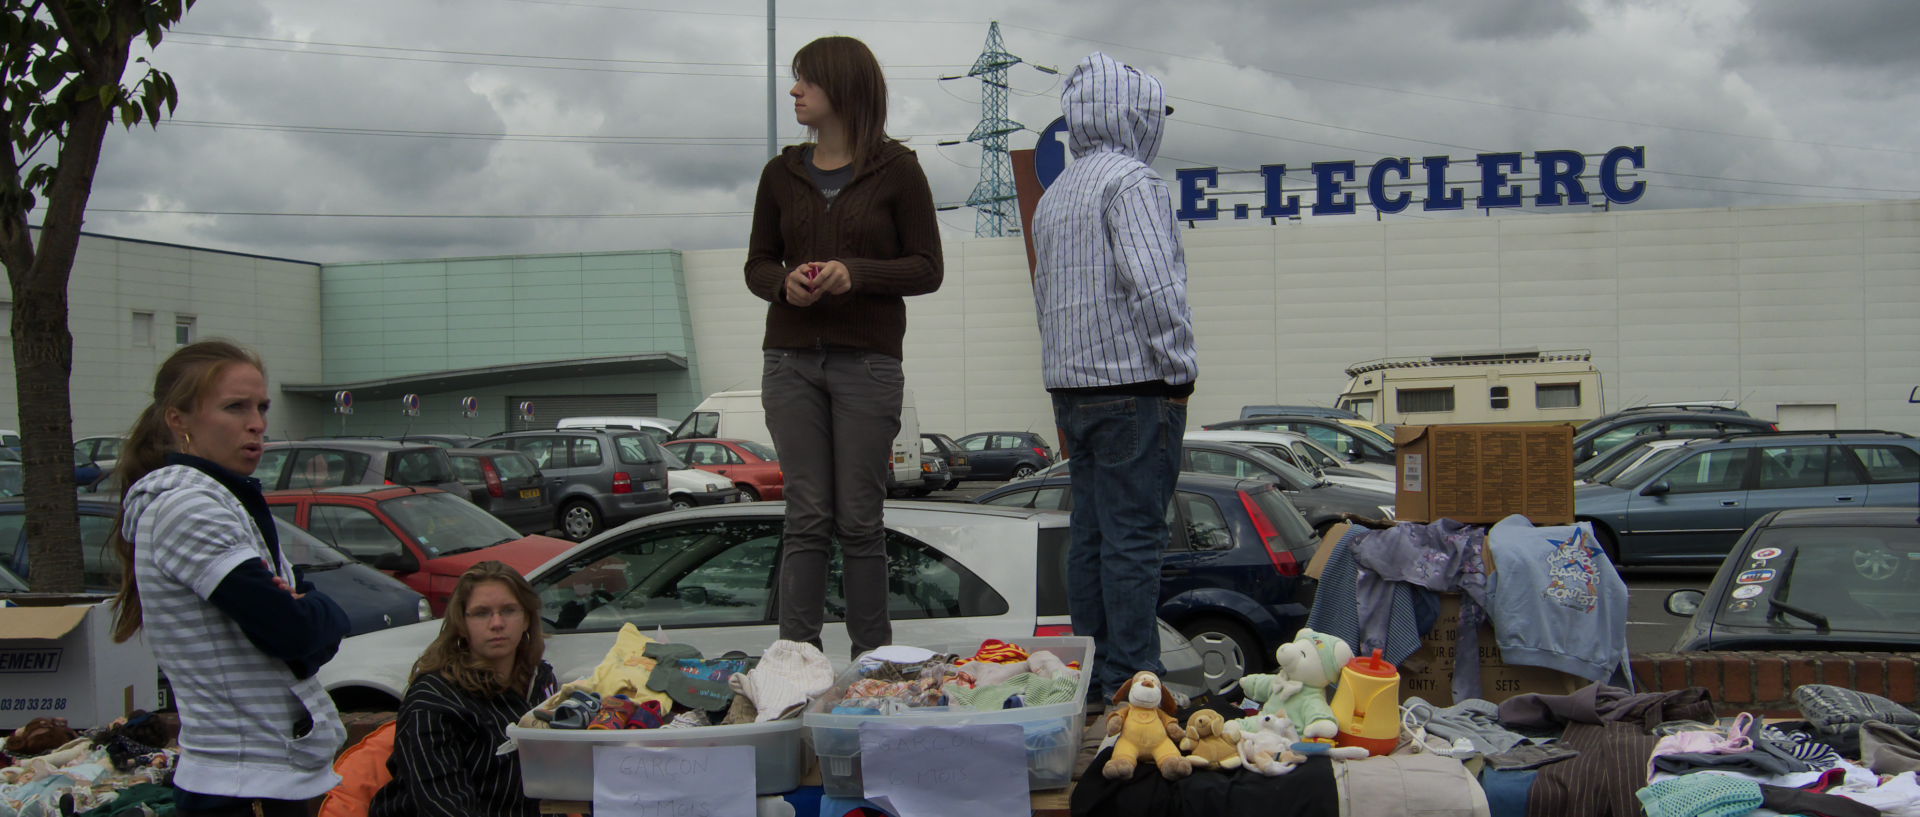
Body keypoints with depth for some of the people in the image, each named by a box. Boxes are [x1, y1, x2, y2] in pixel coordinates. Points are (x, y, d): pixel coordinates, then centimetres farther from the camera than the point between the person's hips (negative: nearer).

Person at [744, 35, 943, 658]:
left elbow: (927, 268, -1)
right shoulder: (782, 173, 11)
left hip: (868, 363, -3)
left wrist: (856, 273, -16)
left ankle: (872, 660, 8)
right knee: (806, 514, 1)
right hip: (791, 361, 3)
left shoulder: (896, 170, 0)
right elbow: (757, 264, 15)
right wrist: (785, 282, -7)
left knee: (859, 519, -1)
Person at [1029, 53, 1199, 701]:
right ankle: (1132, 679, -5)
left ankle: (1093, 673, 16)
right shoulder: (1130, 179, -10)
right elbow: (1152, 283, -20)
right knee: (1133, 535, -7)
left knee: (1091, 533, 11)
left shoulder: (1054, 195, 19)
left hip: (1072, 388, 9)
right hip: (1134, 386, -9)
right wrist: (1180, 367, -12)